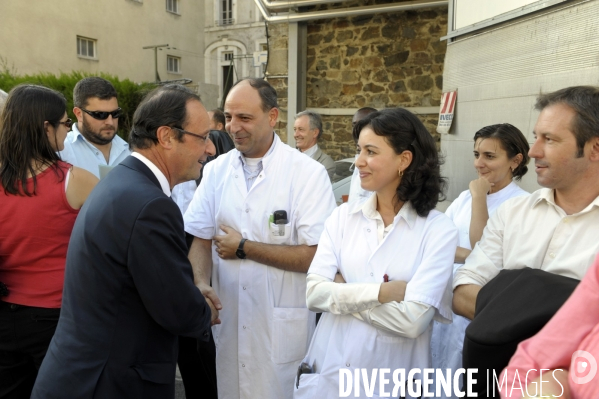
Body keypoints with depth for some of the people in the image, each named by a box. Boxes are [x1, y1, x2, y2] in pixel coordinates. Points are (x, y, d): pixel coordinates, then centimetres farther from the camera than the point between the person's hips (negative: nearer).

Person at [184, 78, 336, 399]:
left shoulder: (307, 174, -12)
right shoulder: (216, 170, 2)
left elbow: (316, 255, -18)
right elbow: (201, 239, 1)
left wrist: (244, 248, -13)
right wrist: (200, 284, -18)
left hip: (282, 325, -4)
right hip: (226, 319, 4)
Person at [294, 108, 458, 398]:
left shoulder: (439, 230, -11)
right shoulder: (343, 216, -1)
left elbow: (412, 320, -19)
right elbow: (314, 292, -10)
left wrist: (343, 292, -12)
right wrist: (381, 292, -18)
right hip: (328, 372, 3)